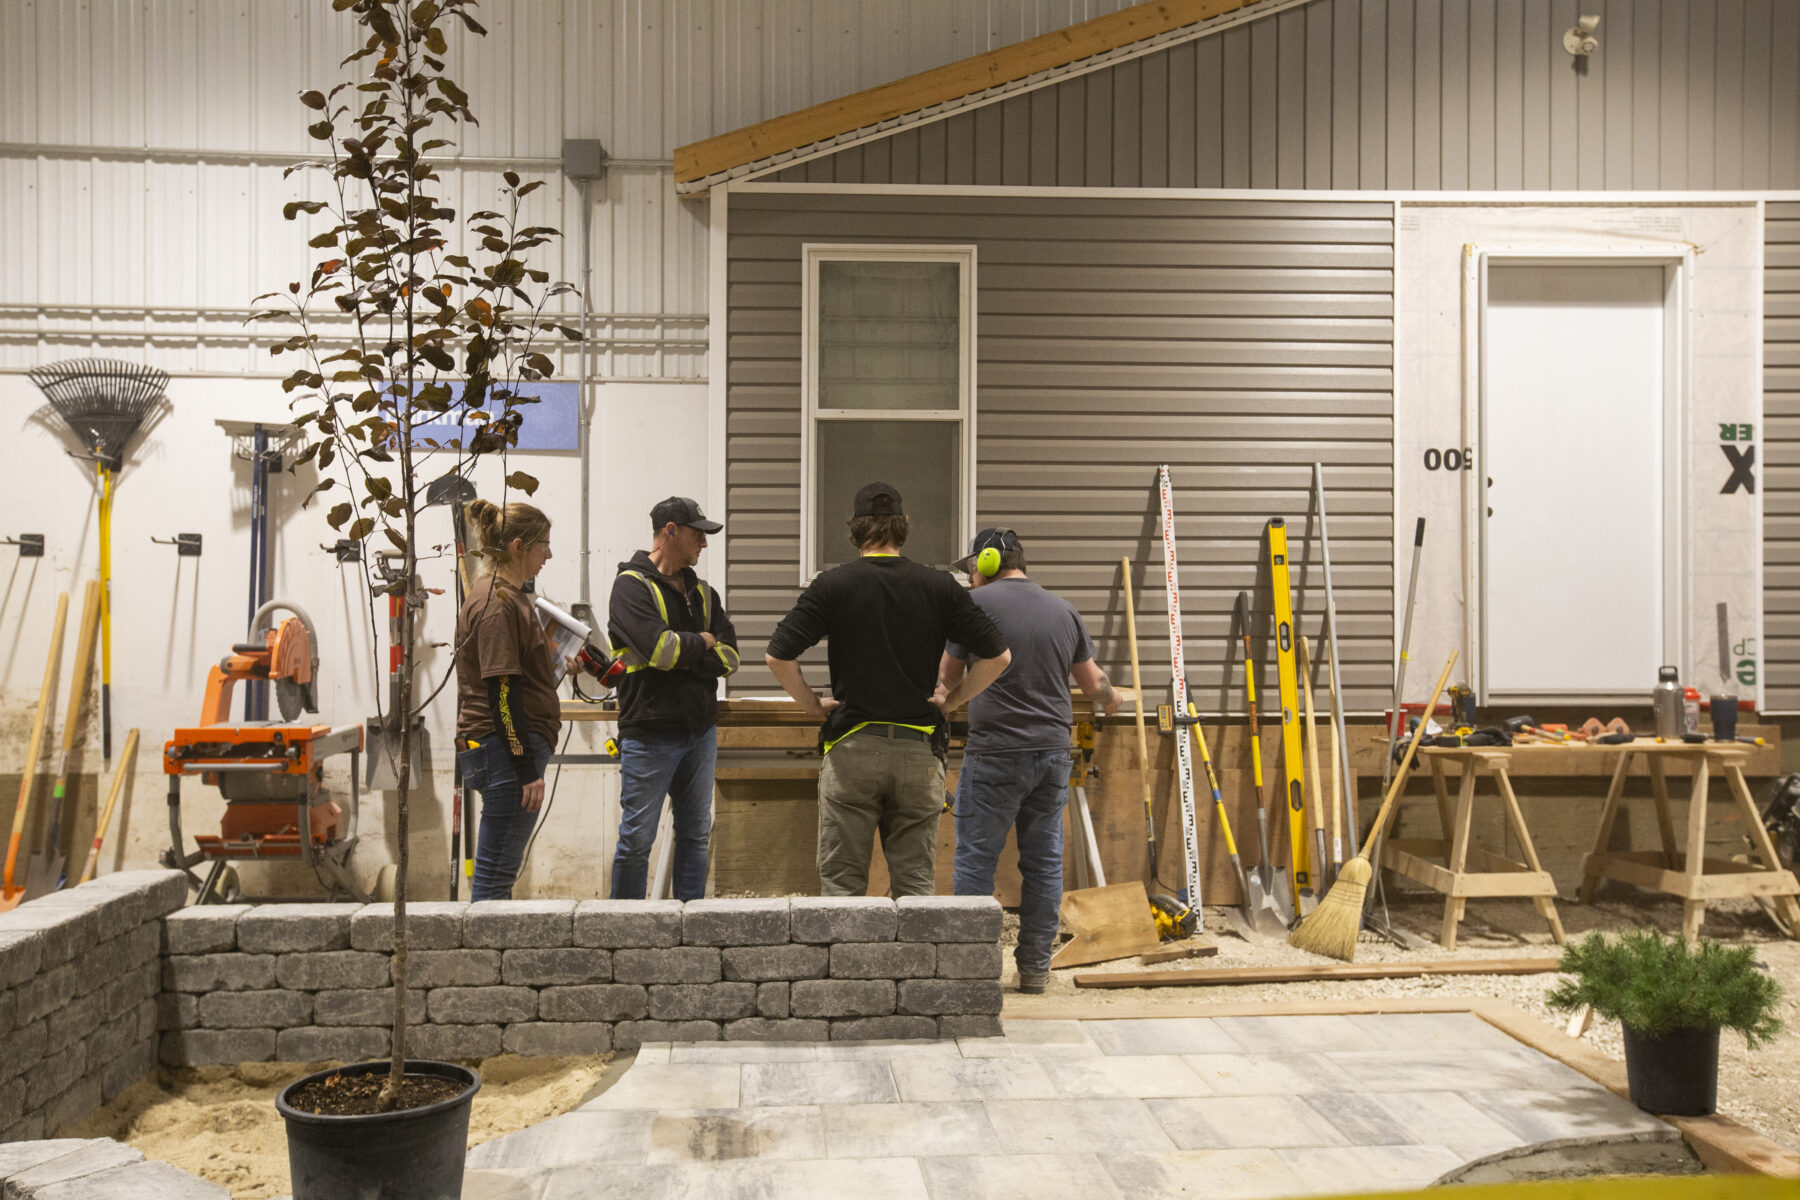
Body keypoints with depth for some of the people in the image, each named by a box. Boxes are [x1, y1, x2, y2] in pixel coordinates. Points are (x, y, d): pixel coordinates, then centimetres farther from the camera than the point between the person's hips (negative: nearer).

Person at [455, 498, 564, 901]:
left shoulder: (510, 596, 17)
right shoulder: (497, 604, -15)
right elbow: (501, 694, -20)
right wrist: (527, 770, -20)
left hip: (513, 747, 11)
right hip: (505, 749, -11)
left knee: (499, 871, 14)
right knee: (495, 872, -6)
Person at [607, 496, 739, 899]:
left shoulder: (702, 592, 15)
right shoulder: (631, 585, -6)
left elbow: (729, 657, 3)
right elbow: (659, 647, -21)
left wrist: (680, 655, -12)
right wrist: (702, 642, -3)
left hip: (700, 730, 7)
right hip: (649, 733, -7)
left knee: (696, 835, 12)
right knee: (638, 838, -1)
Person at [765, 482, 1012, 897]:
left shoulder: (832, 584, -4)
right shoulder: (939, 586, 1)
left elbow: (777, 656, -10)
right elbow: (997, 655, -1)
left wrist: (812, 704, 3)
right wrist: (950, 700, 8)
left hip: (851, 745, -1)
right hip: (920, 748, 2)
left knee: (841, 879, 6)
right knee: (916, 880, 9)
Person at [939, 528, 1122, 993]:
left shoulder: (976, 604, -3)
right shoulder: (1063, 610, 11)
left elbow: (946, 680, 6)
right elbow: (1094, 683, 18)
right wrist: (1111, 701, 40)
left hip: (994, 754, -5)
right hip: (1053, 752, 5)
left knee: (976, 859, 3)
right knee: (1044, 862, 10)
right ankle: (1036, 967, 16)